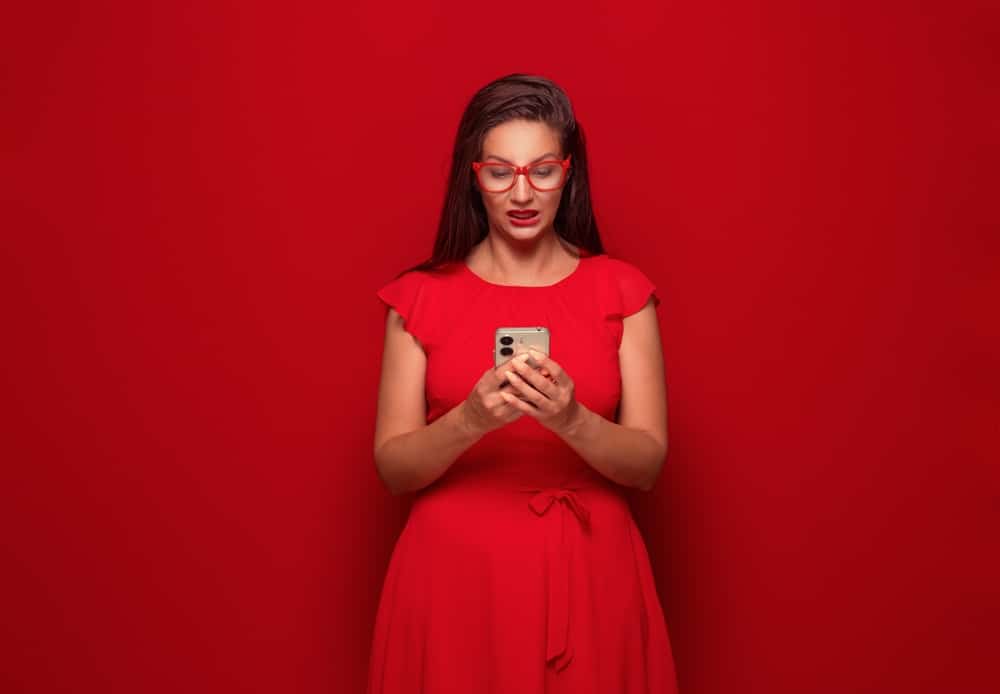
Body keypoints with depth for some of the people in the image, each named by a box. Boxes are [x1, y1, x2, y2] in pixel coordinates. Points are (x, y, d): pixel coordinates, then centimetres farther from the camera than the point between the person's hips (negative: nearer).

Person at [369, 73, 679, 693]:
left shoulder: (621, 292, 0)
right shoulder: (421, 297, 0)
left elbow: (648, 463, -4)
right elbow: (393, 467, -4)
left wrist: (571, 419, -23)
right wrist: (470, 420, -22)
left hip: (587, 575, 1)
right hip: (455, 575, 0)